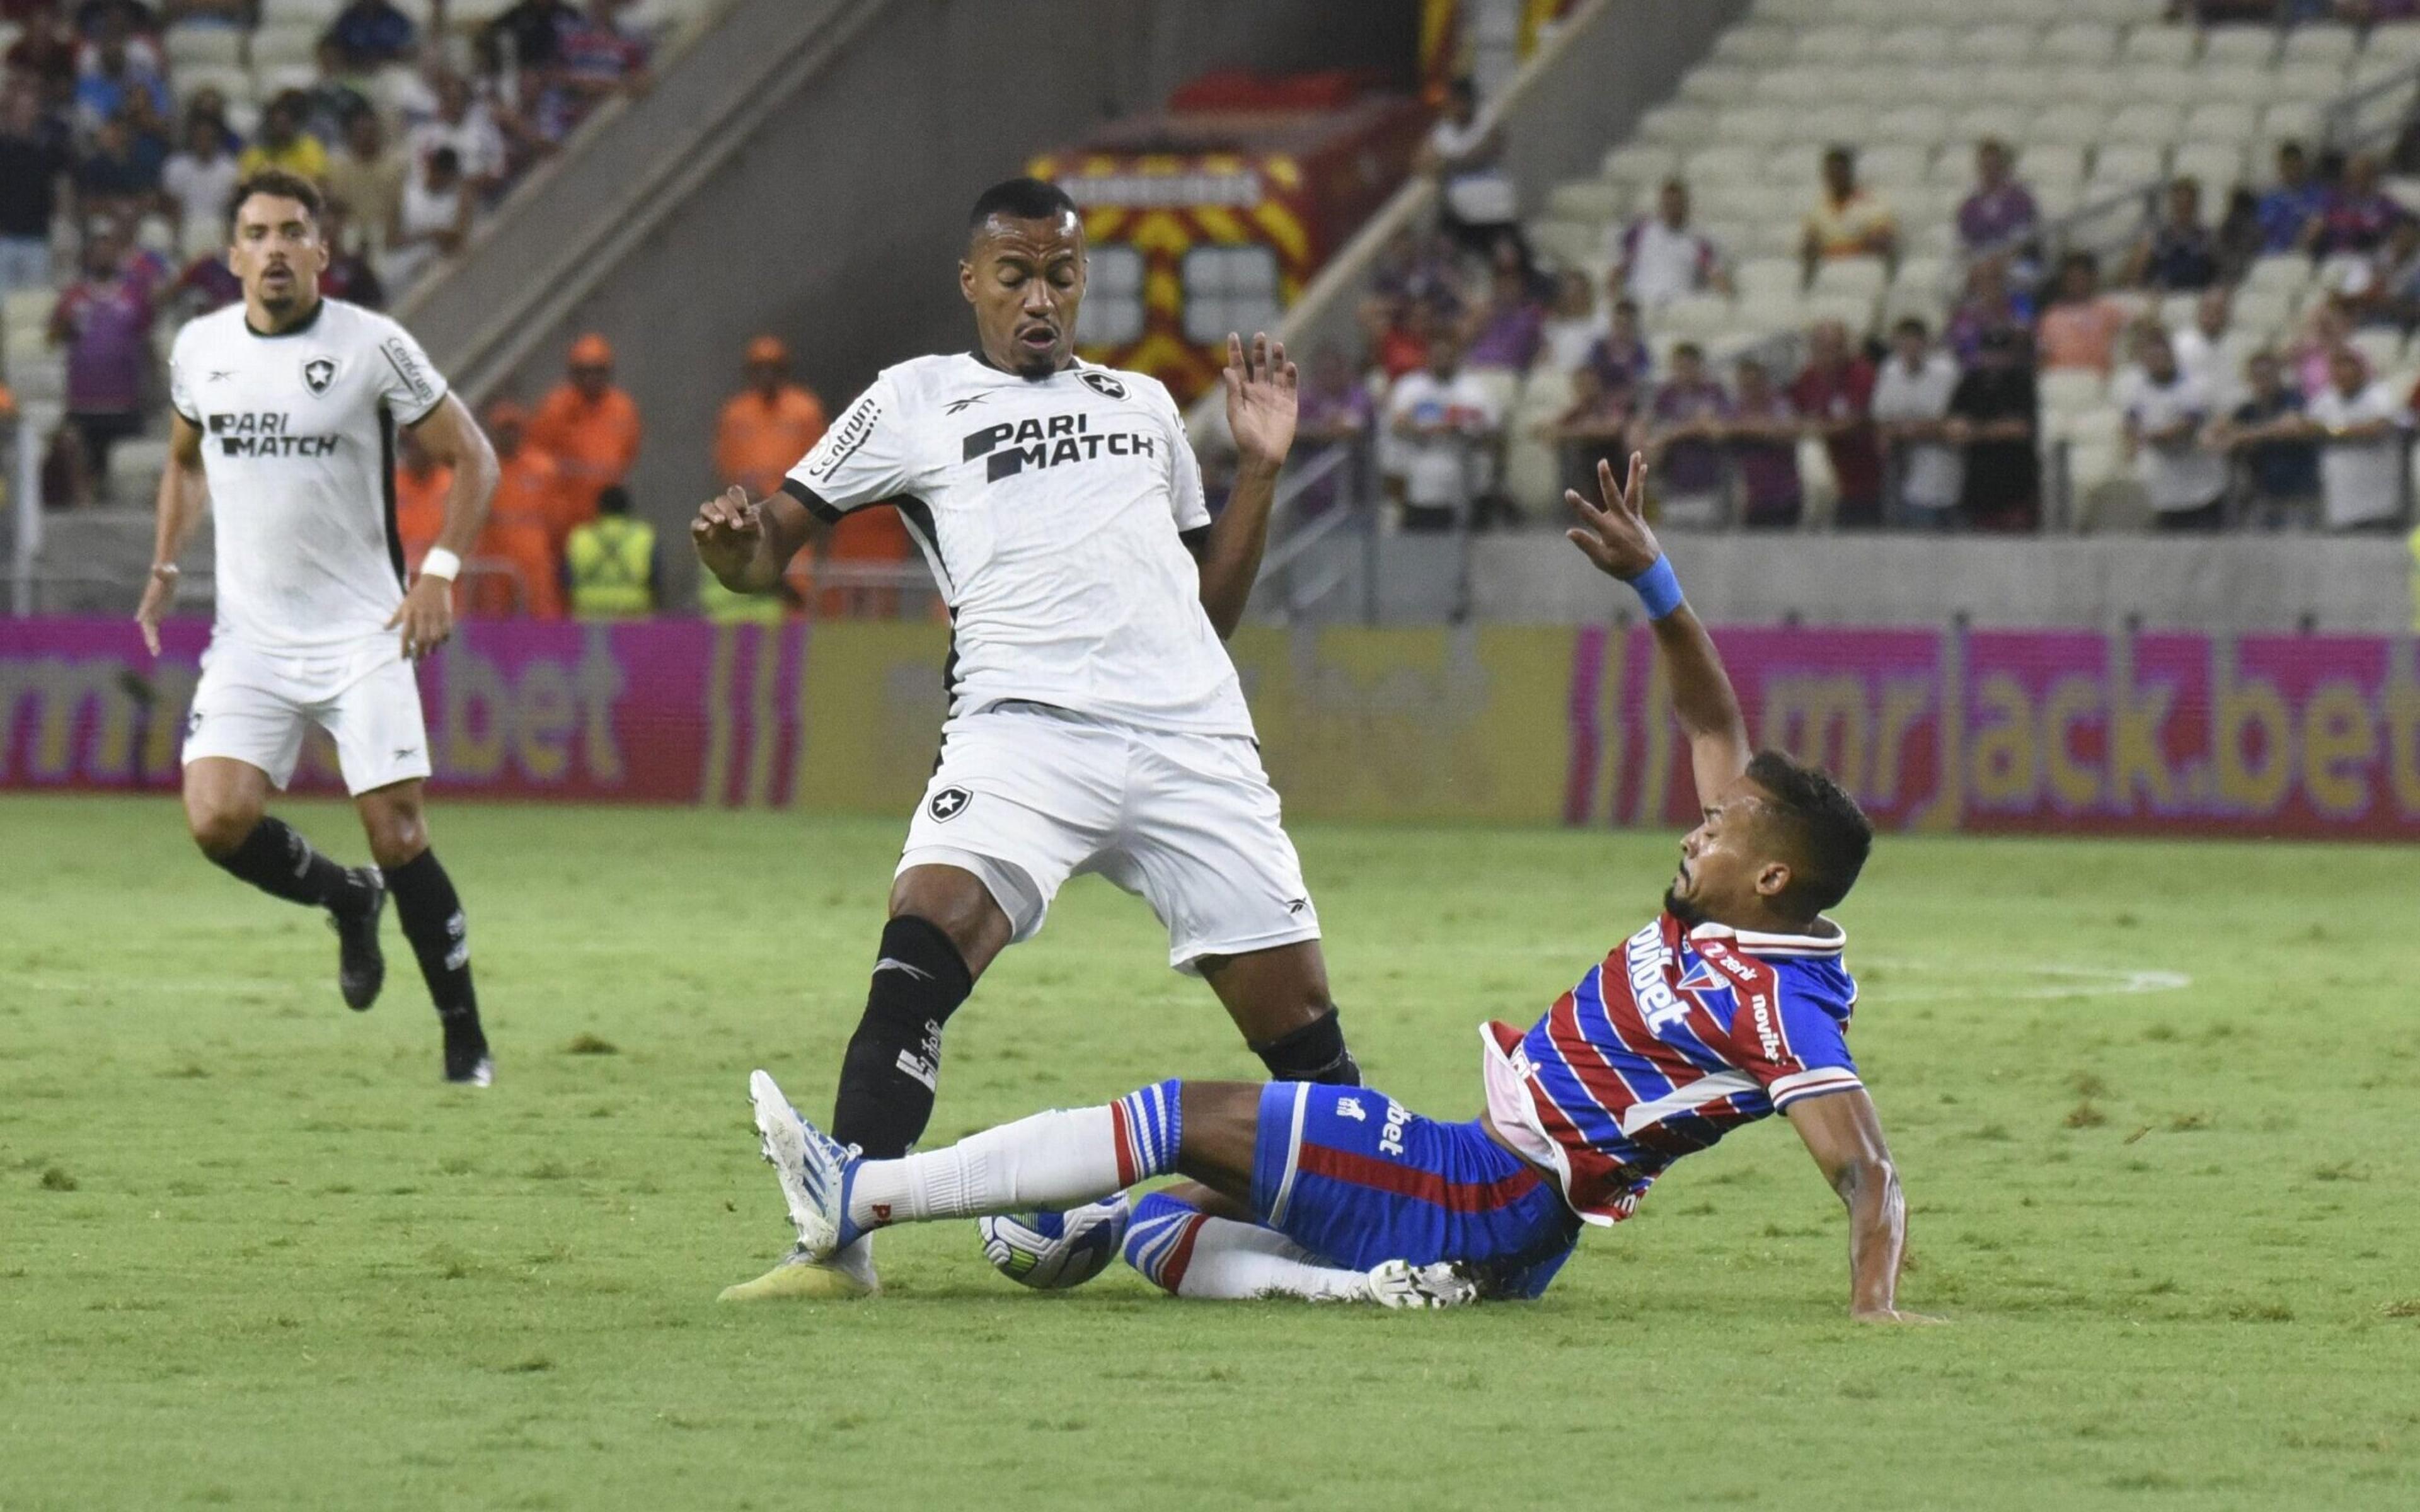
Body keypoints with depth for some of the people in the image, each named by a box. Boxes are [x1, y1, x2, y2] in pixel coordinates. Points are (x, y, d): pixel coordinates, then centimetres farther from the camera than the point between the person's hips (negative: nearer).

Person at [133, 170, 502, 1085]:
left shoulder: (374, 347, -7)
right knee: (217, 819, -15)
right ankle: (347, 901, 16)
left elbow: (472, 458, 0)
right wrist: (165, 567, 11)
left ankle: (465, 1038, 4)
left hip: (362, 633, -3)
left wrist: (439, 572, -11)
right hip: (249, 641, 3)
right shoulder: (199, 349, 5)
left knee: (396, 831, -9)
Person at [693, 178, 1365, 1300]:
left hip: (1191, 736, 3)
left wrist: (1259, 469, 18)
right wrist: (736, 543, -10)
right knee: (925, 939, -27)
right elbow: (765, 552, 13)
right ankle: (841, 1241, -24)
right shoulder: (916, 403, 16)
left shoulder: (1146, 406, 26)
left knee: (1297, 1020, -1)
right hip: (1024, 730, -3)